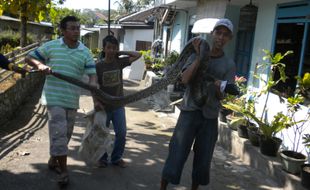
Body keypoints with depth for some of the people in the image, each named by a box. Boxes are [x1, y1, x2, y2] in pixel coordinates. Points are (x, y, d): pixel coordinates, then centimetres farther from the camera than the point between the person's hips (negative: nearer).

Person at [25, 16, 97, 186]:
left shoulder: (85, 52, 3)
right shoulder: (51, 46, -1)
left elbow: (92, 75, -4)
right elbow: (29, 58, 6)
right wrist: (40, 65, -16)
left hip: (72, 100, 4)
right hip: (54, 97, -4)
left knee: (65, 134, 16)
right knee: (59, 132, -9)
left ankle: (53, 160, 38)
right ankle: (63, 170, 3)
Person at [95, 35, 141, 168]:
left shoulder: (120, 61, -2)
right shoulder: (98, 65, -9)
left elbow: (138, 55, 0)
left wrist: (121, 53, -3)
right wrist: (96, 101, -20)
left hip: (118, 105, 2)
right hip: (104, 106, -2)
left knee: (121, 134, 6)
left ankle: (116, 157, 24)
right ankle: (102, 158, 30)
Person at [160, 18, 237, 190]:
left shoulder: (229, 64, 3)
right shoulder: (196, 56, 3)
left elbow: (220, 96, -2)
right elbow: (185, 79, -14)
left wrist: (219, 88, -25)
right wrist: (200, 56, -16)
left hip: (210, 117, 2)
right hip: (189, 111, -1)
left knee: (203, 159, 9)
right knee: (177, 154, -2)